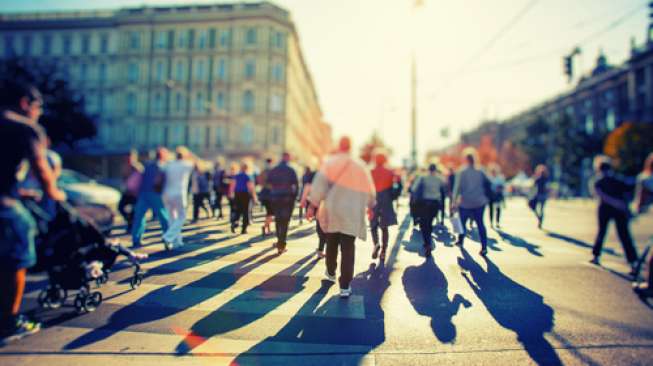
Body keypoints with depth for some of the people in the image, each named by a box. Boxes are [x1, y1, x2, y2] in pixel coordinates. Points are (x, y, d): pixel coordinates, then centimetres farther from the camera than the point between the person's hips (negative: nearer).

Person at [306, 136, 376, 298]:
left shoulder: (332, 162, -1)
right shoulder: (361, 166, 8)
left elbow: (321, 182, -14)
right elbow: (369, 191, 15)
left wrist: (313, 205, -13)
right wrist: (371, 205, 35)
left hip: (333, 211, 0)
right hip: (352, 214, 1)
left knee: (332, 244, 21)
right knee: (348, 249, 3)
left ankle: (330, 272, 40)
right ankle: (345, 287, -1)